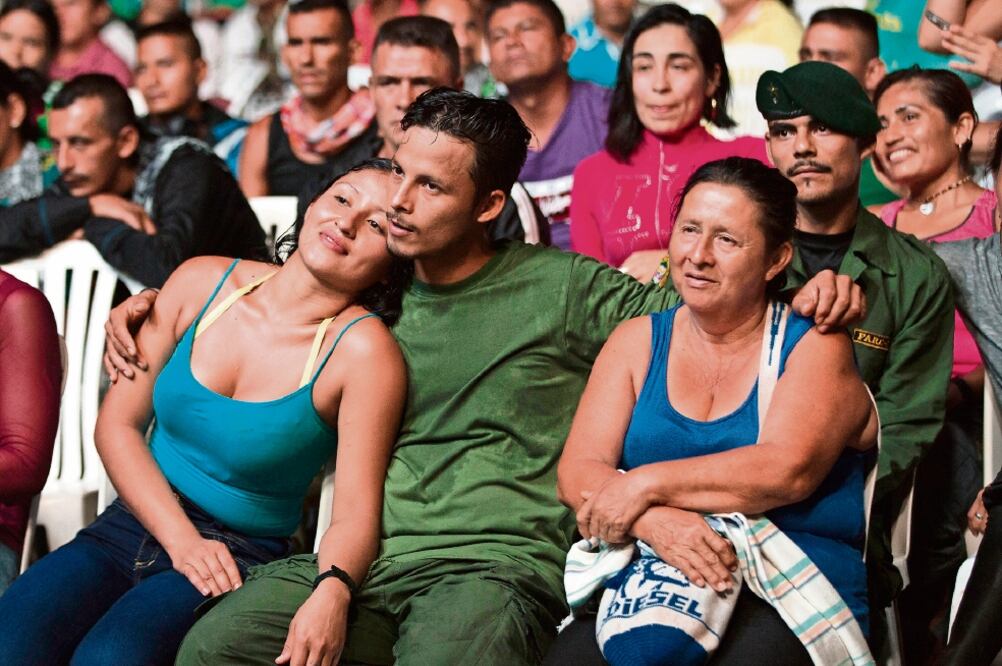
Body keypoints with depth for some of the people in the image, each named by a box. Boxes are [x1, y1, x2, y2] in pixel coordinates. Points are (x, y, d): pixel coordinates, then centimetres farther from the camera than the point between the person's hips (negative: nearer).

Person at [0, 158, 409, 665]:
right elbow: (117, 423, 3)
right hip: (129, 528, 4)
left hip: (240, 561, -3)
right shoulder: (203, 282, 2)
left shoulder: (364, 349, -11)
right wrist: (183, 541, -10)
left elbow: (355, 515, -15)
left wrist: (332, 591, -38)